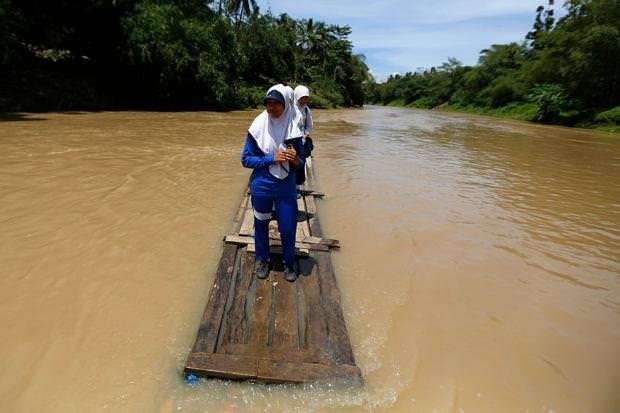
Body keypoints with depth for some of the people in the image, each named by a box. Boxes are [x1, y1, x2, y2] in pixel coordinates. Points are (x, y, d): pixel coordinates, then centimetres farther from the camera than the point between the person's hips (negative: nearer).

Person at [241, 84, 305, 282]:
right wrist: (272, 158, -19)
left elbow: (300, 164, 0)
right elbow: (246, 159, -7)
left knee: (288, 228, 5)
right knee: (261, 225, 15)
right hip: (261, 187, 0)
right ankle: (262, 260, 38)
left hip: (286, 188, 0)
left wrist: (295, 160, -24)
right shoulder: (257, 127, -10)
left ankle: (289, 262, 31)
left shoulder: (293, 130, -7)